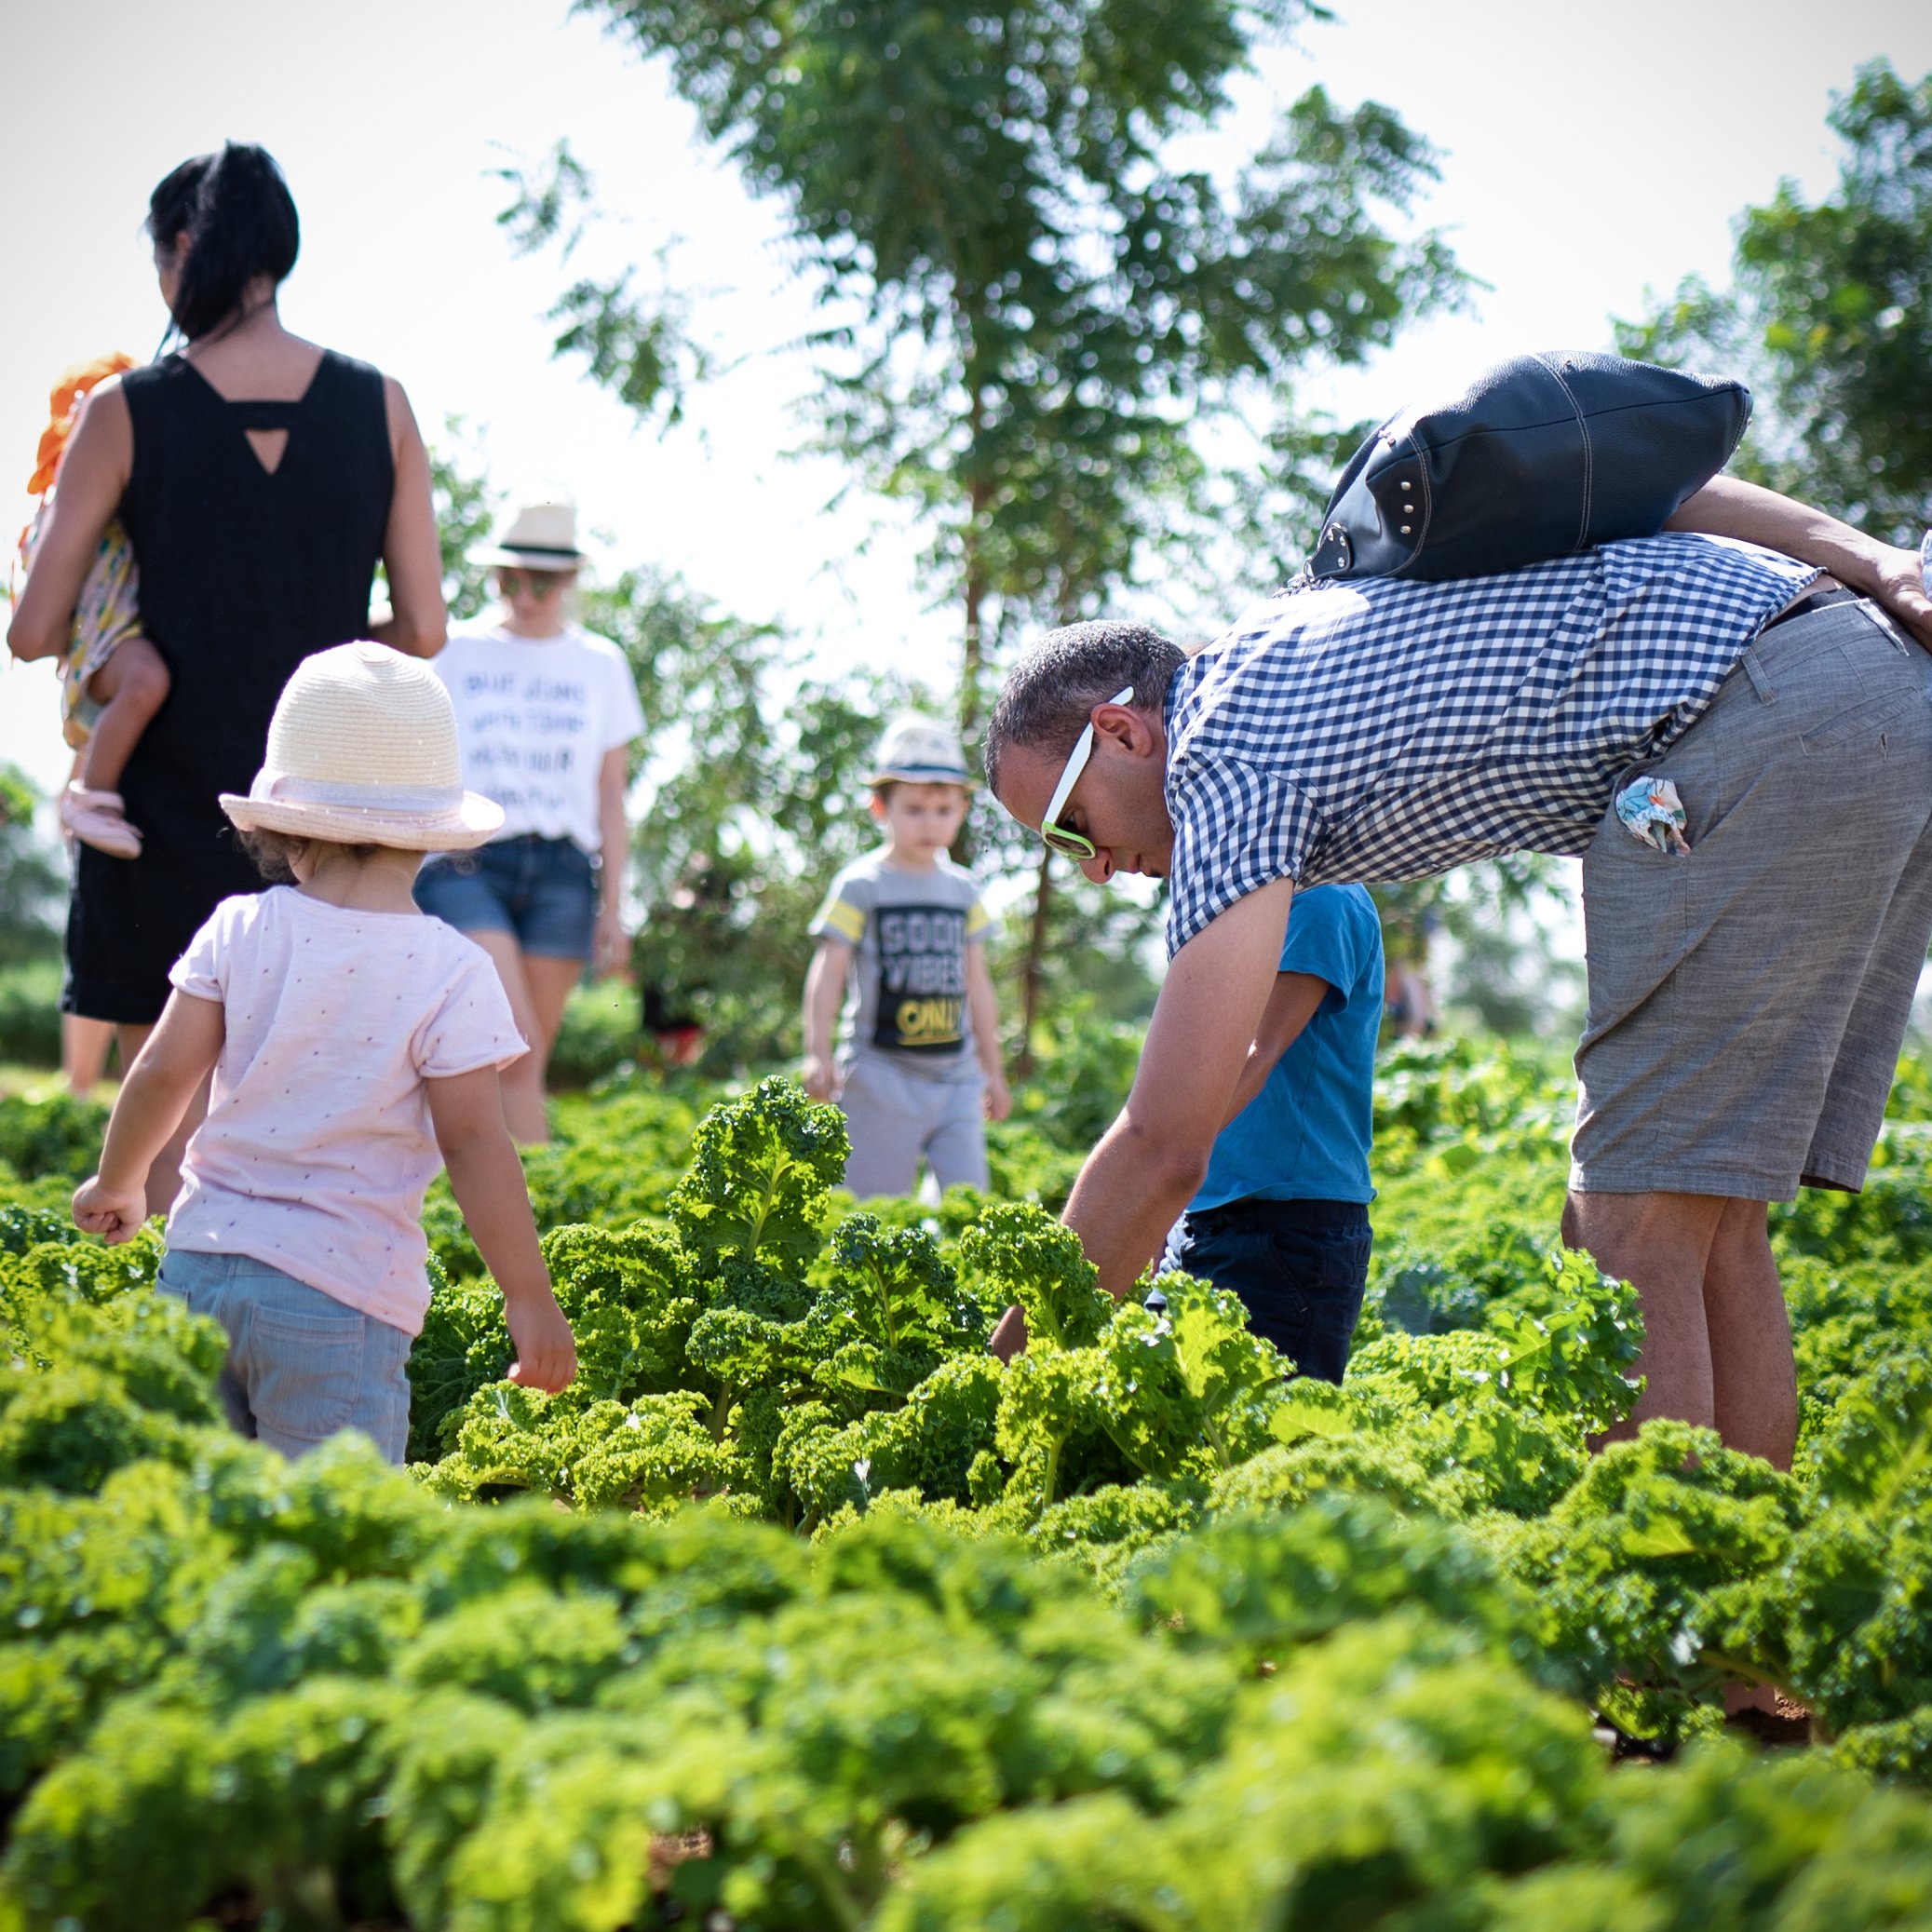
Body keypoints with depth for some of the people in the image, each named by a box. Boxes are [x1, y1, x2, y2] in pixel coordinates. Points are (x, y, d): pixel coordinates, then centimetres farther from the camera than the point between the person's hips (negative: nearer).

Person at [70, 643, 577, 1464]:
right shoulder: (451, 971, -9)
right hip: (339, 1291, -4)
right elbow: (474, 1143, -11)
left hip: (198, 1263, 4)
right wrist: (529, 1301, -5)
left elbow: (163, 1073, 2)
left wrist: (116, 1184, 22)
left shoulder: (238, 930, 1)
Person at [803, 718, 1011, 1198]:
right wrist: (818, 1053, -19)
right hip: (882, 1078, -4)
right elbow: (828, 972, -7)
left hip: (957, 1076, 4)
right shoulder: (861, 885, -2)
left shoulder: (962, 890, 13)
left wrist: (993, 1069, 21)